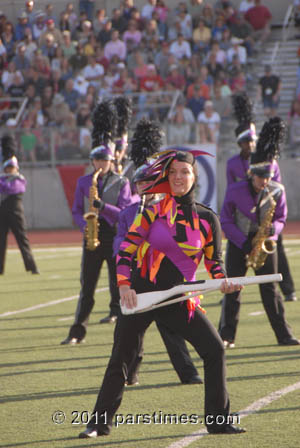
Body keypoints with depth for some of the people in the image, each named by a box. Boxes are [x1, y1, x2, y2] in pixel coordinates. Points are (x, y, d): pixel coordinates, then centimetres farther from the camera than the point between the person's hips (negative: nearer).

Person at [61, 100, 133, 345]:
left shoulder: (122, 183, 0)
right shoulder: (84, 182, 8)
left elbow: (125, 214, -8)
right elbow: (77, 210, 10)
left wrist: (101, 205, -22)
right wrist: (85, 225, -10)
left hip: (115, 237, -2)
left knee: (119, 284, 1)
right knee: (87, 286, 1)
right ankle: (77, 332, 1)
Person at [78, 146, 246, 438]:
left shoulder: (207, 218, 3)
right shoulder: (155, 210, -1)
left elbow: (214, 261, 8)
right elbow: (126, 247, -4)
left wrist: (223, 282, -13)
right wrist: (124, 285, -16)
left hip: (178, 301, 1)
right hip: (140, 294, -1)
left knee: (215, 349, -9)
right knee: (120, 358, 0)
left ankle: (218, 421, 1)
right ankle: (100, 422, 14)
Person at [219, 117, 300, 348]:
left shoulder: (277, 191, -6)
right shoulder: (235, 191, -11)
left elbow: (281, 218, 4)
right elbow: (226, 221, -7)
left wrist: (272, 229, -20)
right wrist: (244, 244, -17)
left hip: (265, 243, 1)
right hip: (238, 243, -1)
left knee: (270, 290, 1)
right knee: (232, 290, -1)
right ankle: (227, 336, 4)